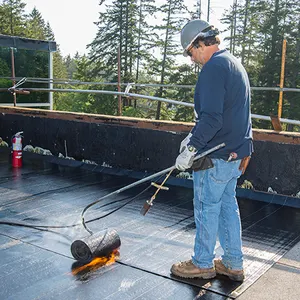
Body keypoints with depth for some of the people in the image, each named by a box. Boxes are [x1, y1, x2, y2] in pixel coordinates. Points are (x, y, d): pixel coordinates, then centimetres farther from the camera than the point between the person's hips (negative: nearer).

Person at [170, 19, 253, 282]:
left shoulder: (214, 67, -16)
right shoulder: (235, 64, 16)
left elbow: (211, 118, -26)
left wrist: (191, 148, -21)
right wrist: (193, 137, 16)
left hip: (215, 156, -10)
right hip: (235, 152, 10)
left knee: (207, 209, 4)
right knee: (228, 206, 16)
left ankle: (202, 264, 20)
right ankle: (233, 264, 26)